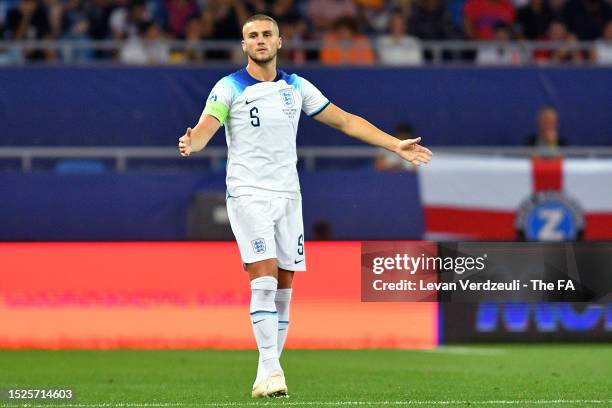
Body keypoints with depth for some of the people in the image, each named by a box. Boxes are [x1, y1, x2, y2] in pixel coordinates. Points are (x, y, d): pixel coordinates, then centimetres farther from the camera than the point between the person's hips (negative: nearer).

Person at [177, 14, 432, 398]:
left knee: (283, 289, 2)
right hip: (248, 194, -4)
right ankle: (270, 369, -20)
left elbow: (345, 121, 14)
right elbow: (205, 128, -15)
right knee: (264, 280, -18)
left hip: (287, 195, 4)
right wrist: (191, 143, -40)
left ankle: (268, 373, 9)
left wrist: (396, 145, 9)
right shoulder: (229, 88, -3)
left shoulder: (296, 87, 10)